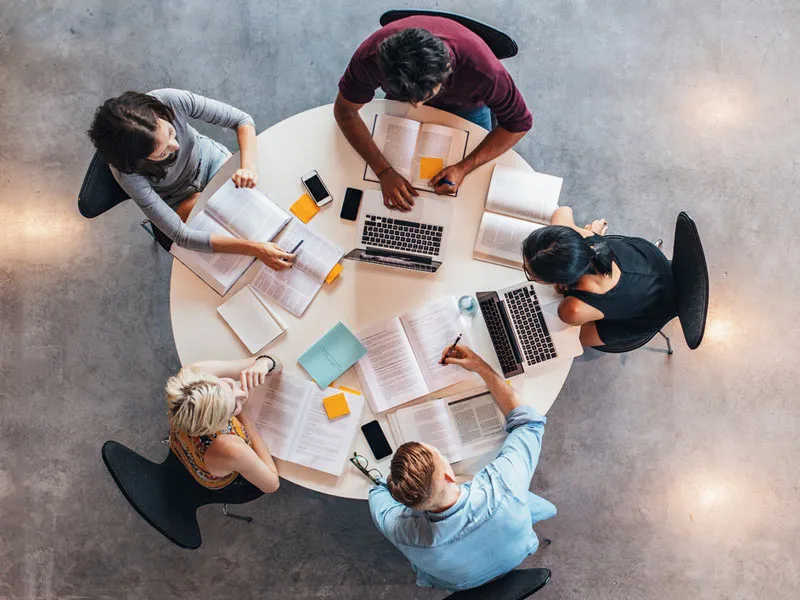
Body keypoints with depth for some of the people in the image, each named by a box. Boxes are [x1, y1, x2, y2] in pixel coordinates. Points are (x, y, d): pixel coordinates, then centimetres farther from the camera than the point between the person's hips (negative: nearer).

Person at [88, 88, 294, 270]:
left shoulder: (172, 101, -35)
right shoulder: (126, 172, -38)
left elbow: (242, 119, -23)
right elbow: (181, 235, -37)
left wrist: (249, 166, -42)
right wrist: (253, 248, -44)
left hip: (209, 158, 3)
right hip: (179, 198, -2)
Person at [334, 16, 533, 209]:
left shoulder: (481, 68, -46)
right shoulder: (371, 57, -42)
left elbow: (519, 123, -30)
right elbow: (345, 110, -27)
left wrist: (463, 168, -39)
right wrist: (384, 171, -37)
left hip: (465, 106, -1)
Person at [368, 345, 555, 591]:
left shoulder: (402, 531, -43)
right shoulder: (501, 486, -48)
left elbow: (379, 490, -16)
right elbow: (528, 420, -27)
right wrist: (481, 366, -25)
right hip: (515, 559, 0)